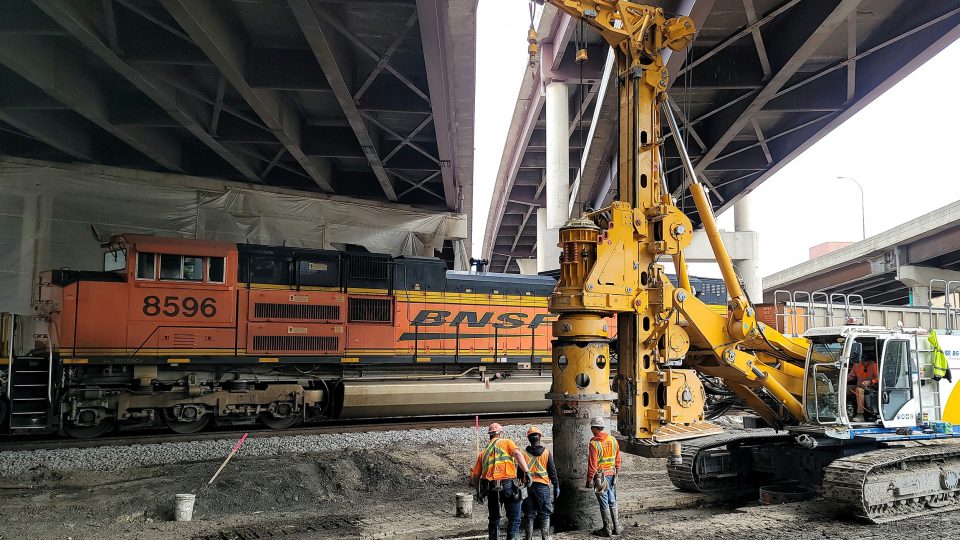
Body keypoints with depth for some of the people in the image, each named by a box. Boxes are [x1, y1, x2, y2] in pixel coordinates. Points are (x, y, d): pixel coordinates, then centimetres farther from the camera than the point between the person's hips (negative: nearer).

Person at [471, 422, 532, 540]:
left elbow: (474, 475, 18)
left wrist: (479, 492, 31)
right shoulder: (506, 442, 10)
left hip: (491, 487, 4)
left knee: (494, 519, 18)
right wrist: (526, 472, -18)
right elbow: (517, 453, -12)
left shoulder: (483, 452, 21)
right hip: (508, 485, -4)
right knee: (514, 519, 4)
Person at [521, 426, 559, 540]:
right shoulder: (546, 453, -2)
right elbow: (552, 472, 0)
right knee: (545, 515, 5)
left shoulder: (524, 454, 1)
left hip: (528, 487, 1)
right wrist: (556, 486, 7)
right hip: (543, 486, -1)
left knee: (529, 515, 7)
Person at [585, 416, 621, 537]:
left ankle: (607, 529, 7)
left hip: (600, 476, -6)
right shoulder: (613, 440, 4)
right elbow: (618, 460, 11)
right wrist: (616, 472, 21)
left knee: (604, 503, 1)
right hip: (612, 474, 6)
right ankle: (616, 528, 20)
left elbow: (592, 464, -17)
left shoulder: (594, 443, -16)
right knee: (612, 502, 15)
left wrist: (589, 479, -10)